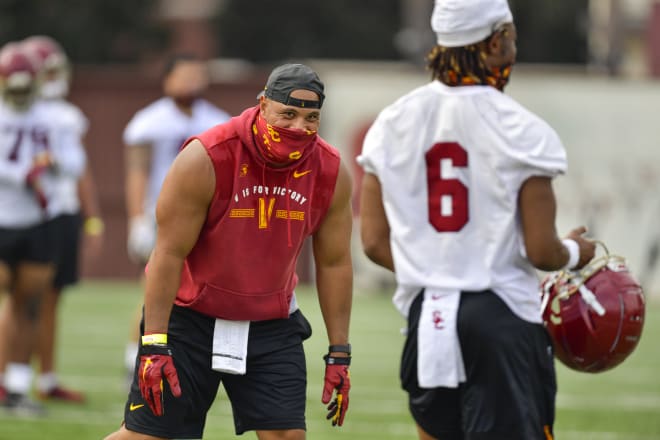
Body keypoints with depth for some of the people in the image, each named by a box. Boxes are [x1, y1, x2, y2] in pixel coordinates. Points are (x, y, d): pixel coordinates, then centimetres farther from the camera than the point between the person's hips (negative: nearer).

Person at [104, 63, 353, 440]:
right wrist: (154, 344, -20)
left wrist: (339, 354, 0)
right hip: (189, 319, -3)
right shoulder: (206, 159, -22)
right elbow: (169, 253, -18)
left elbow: (334, 264, 1)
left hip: (271, 324, 3)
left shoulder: (331, 174, -9)